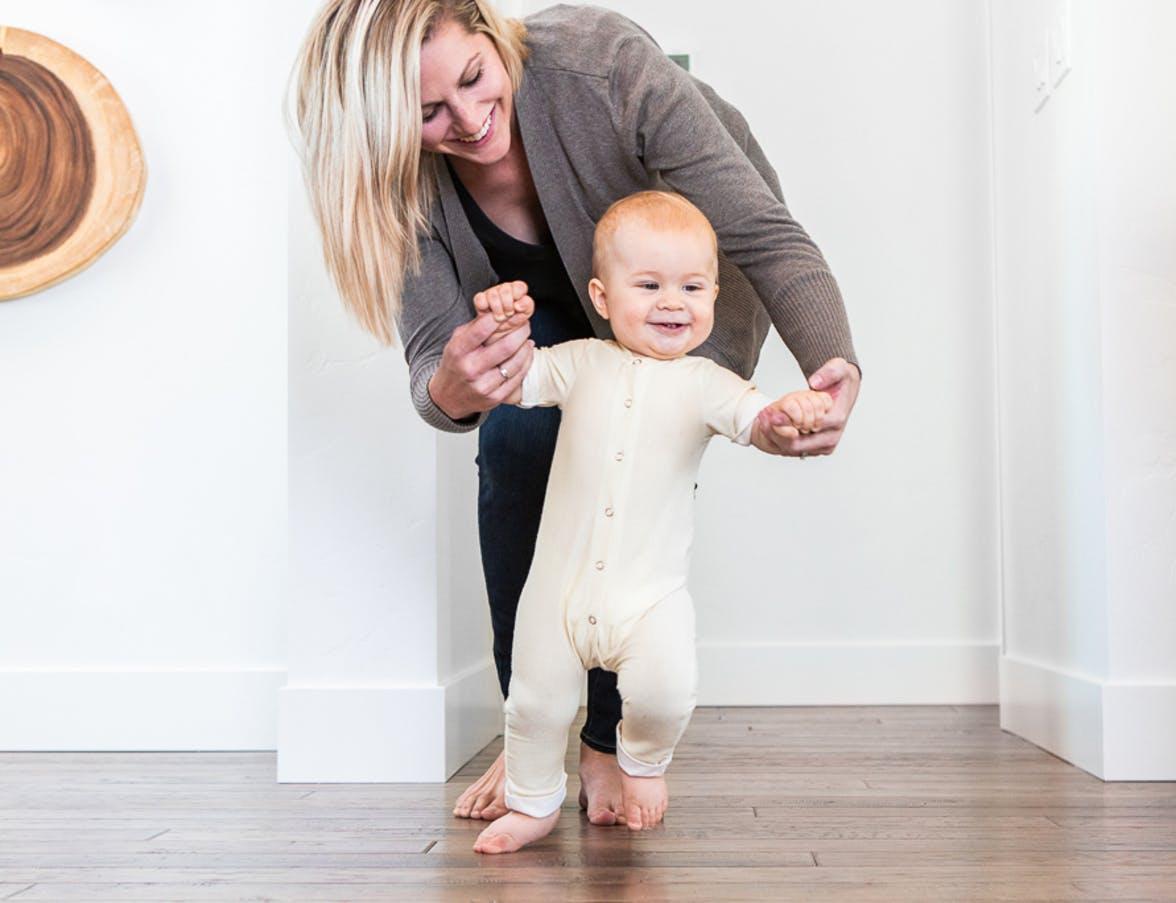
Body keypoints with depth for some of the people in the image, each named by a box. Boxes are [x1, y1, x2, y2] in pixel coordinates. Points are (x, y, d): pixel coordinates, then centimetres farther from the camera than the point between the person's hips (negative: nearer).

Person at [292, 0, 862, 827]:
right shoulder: (407, 177, -26)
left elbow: (765, 235, -37)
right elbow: (434, 358, -28)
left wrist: (835, 364, -56)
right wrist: (450, 393, -54)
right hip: (555, 306, 3)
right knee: (516, 437, -23)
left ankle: (612, 740, -1)